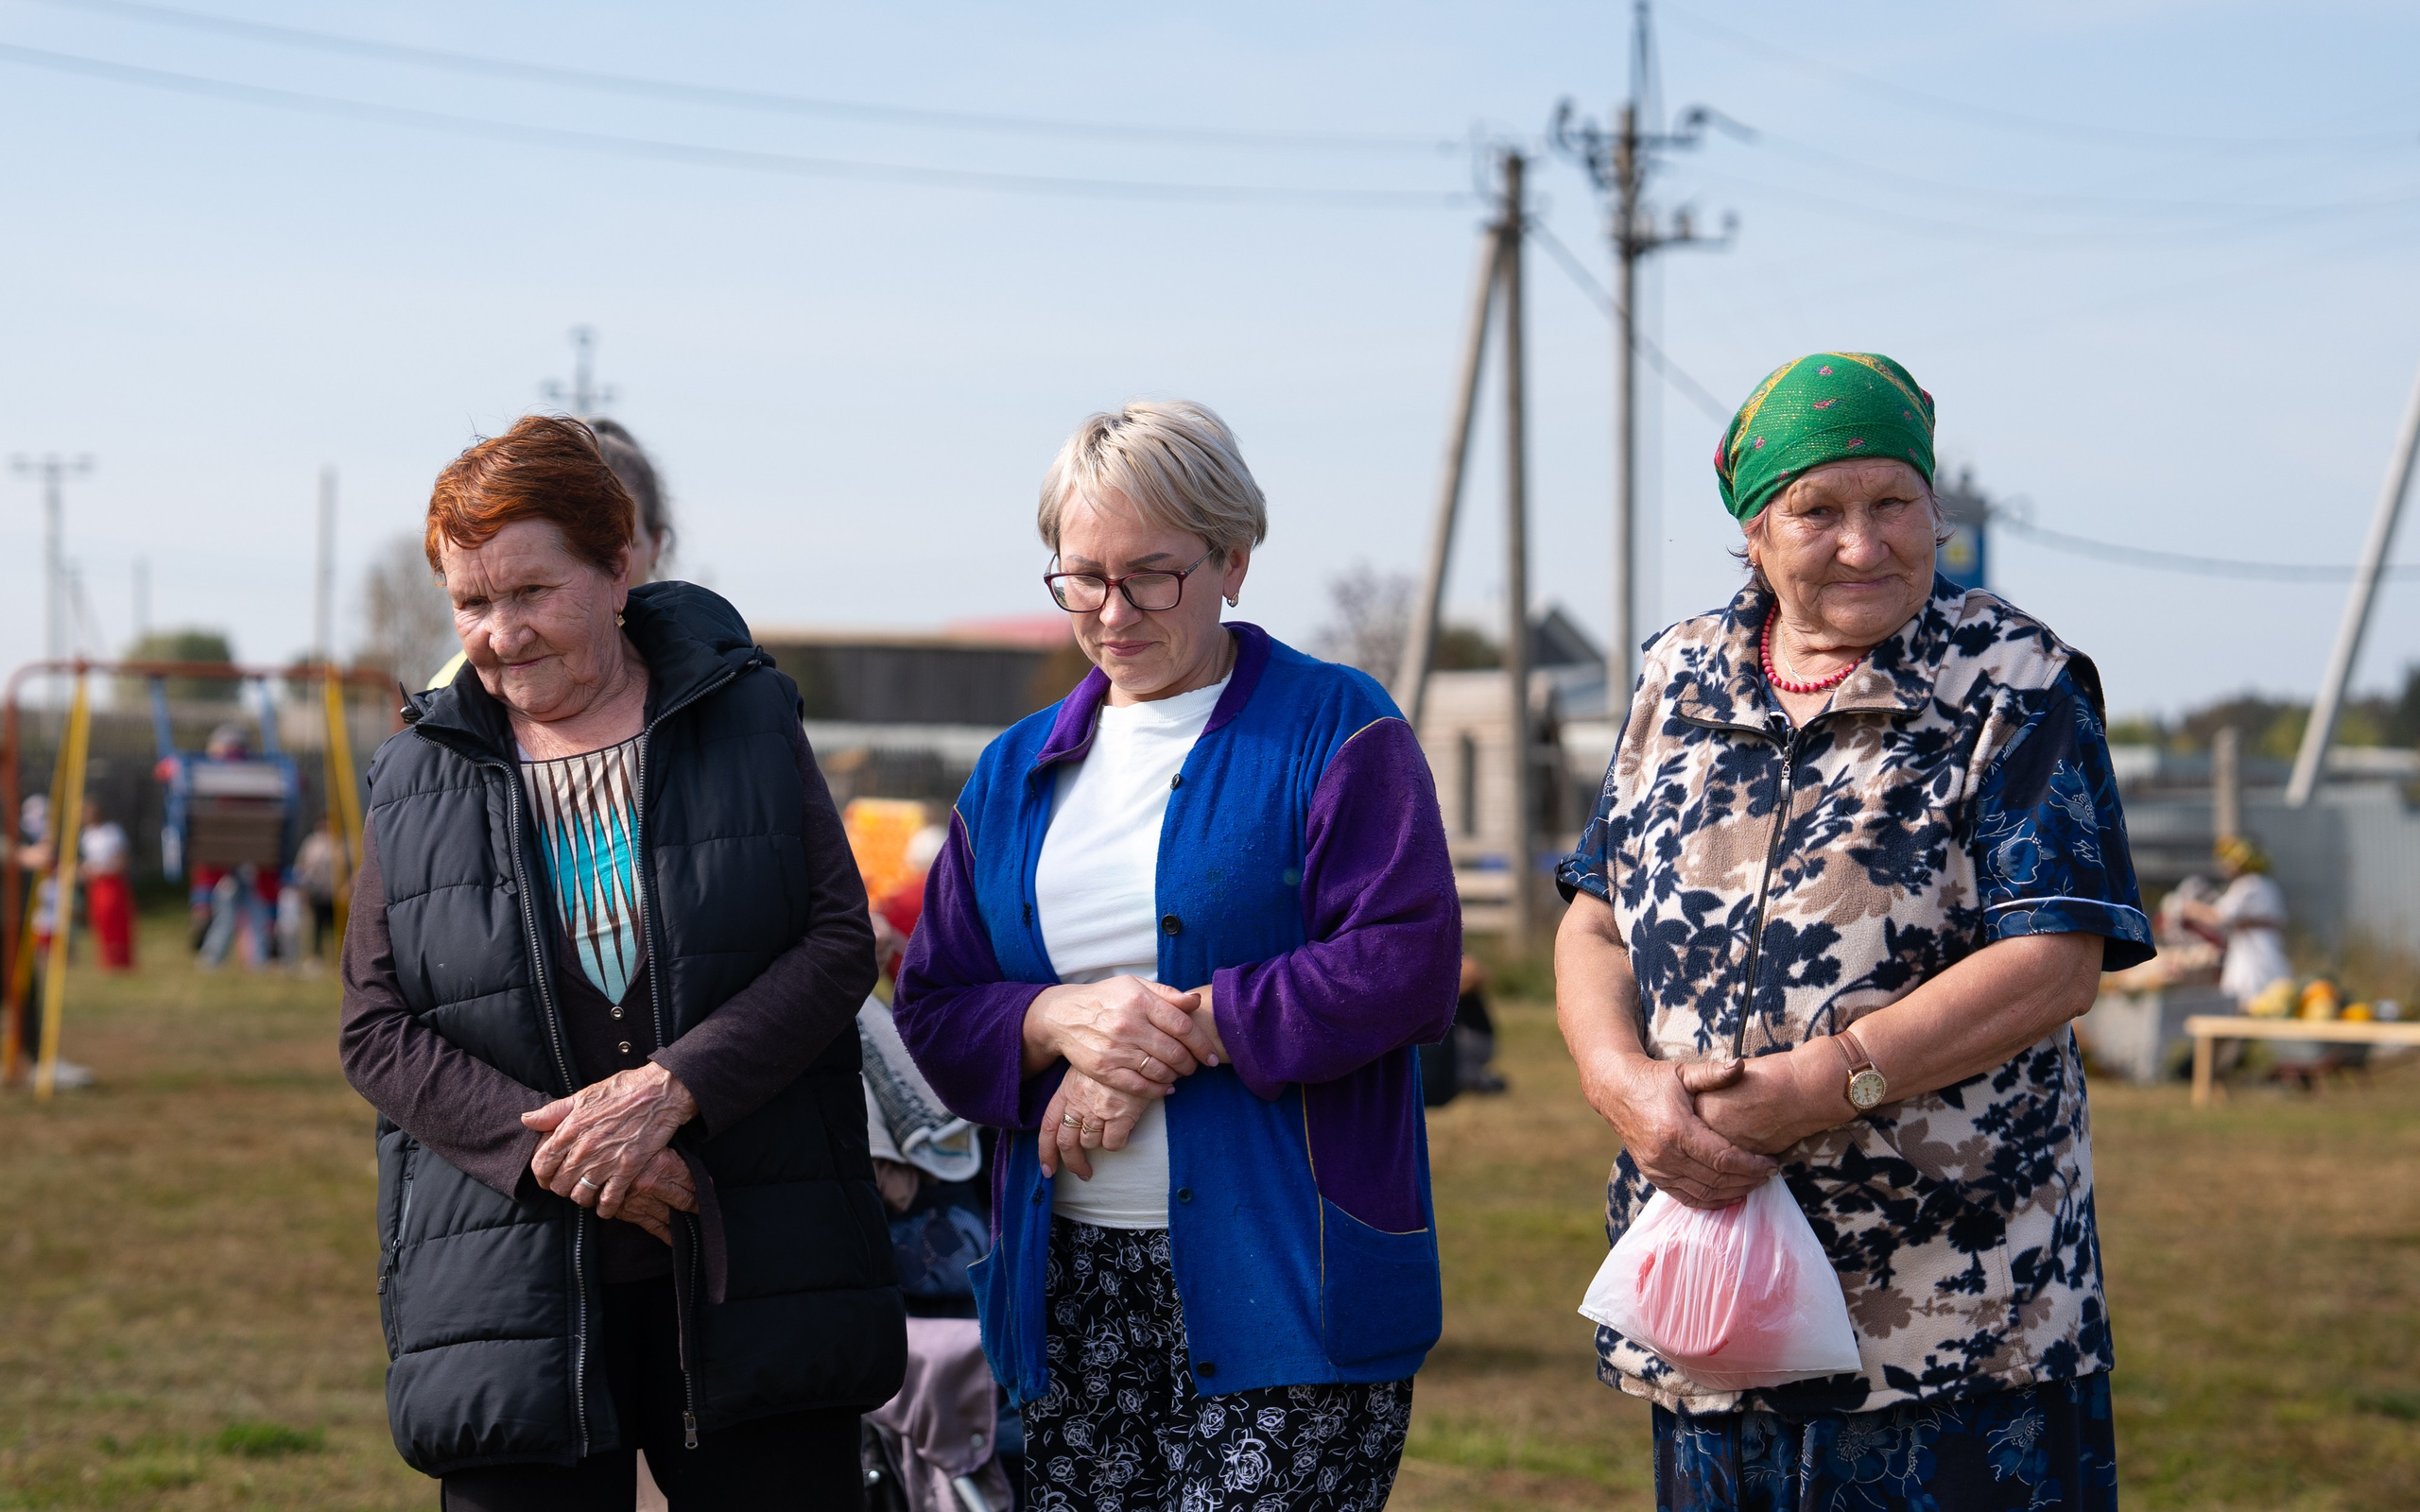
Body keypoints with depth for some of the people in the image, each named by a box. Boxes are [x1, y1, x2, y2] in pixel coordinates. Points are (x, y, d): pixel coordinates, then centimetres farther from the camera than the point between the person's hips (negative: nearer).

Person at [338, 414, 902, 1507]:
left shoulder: (746, 718, 6)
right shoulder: (419, 778, 8)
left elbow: (839, 942, -1)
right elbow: (377, 1030, 4)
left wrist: (673, 1089, -15)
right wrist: (548, 1149, -12)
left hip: (755, 1270, 0)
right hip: (512, 1285, 1)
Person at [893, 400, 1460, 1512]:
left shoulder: (1334, 732, 0)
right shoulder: (1017, 774, 17)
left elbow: (1407, 962, -12)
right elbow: (932, 1006, 13)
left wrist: (1178, 1031, -13)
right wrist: (1062, 1022, -9)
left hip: (1286, 1282, -5)